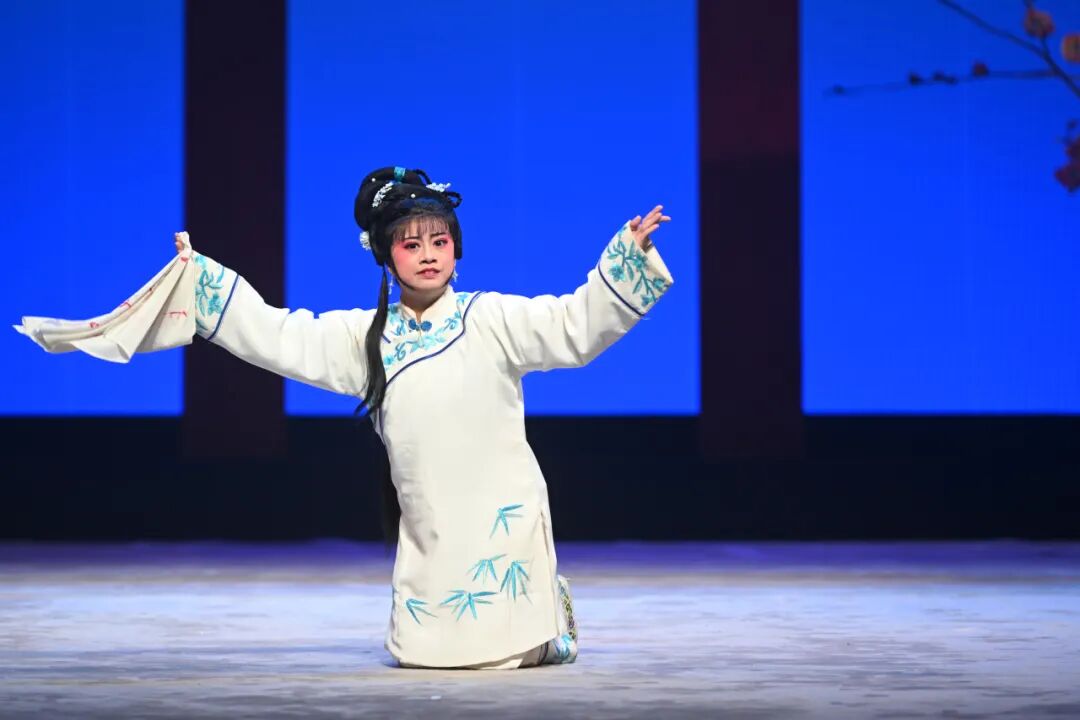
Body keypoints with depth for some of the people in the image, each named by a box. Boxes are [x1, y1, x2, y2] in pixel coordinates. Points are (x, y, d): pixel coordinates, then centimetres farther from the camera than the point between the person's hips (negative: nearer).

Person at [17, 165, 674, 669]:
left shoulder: (492, 320, -2)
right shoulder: (365, 338, 7)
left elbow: (577, 324, -6)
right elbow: (278, 337, 6)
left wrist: (630, 255, -15)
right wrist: (199, 277, 5)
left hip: (504, 514, -3)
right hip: (428, 526, 3)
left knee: (523, 648, -3)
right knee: (423, 651, 3)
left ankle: (547, 607, 32)